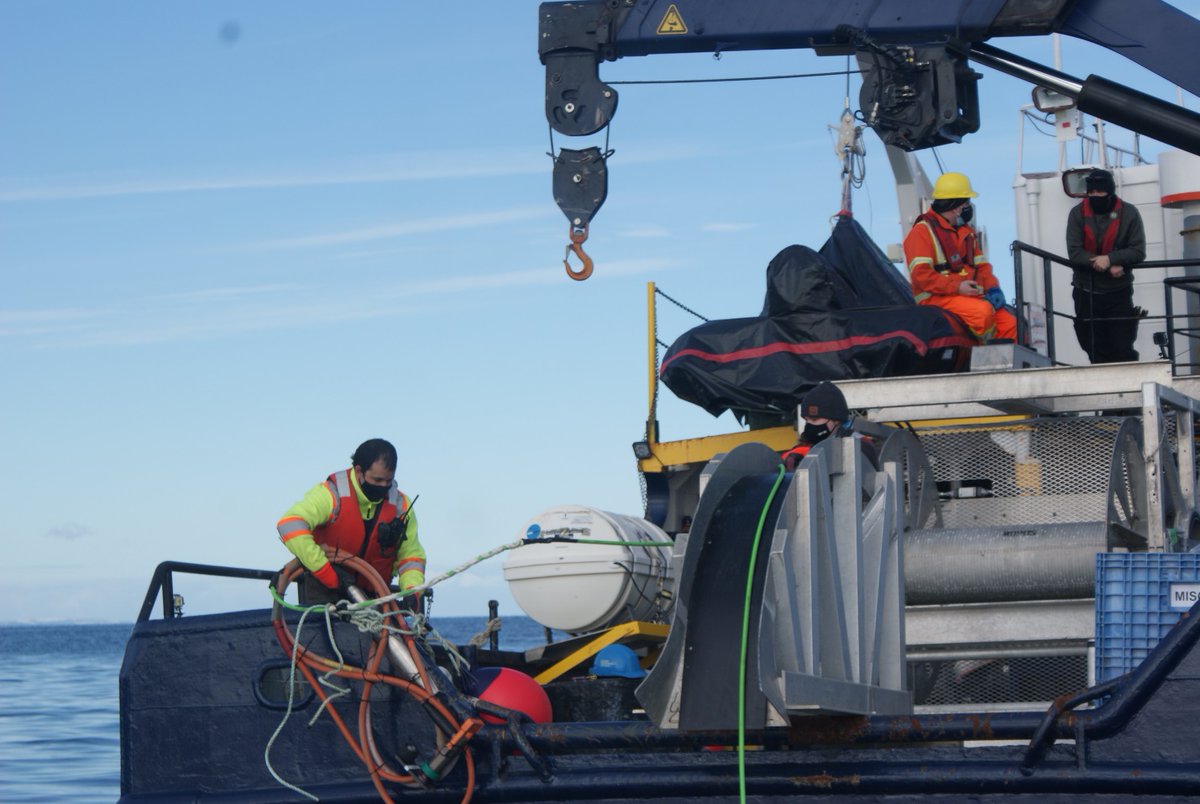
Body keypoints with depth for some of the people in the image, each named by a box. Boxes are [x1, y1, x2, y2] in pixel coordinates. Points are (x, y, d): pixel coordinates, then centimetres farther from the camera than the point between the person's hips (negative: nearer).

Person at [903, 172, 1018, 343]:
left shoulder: (966, 232, 22)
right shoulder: (922, 232, -6)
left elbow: (981, 265, 20)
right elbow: (921, 275, -15)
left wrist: (993, 288, -1)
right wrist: (957, 287, -23)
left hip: (968, 295, 8)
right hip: (936, 297, -8)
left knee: (1010, 324, -10)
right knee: (983, 311, -32)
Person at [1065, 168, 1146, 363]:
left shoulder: (1128, 213, -2)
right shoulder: (1078, 214, -1)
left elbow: (1138, 251, -7)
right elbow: (1074, 253, -9)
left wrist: (1109, 259, -23)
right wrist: (1110, 267, -18)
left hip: (1119, 294, -1)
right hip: (1087, 294, 1)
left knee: (1123, 349, -2)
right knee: (1096, 352, 4)